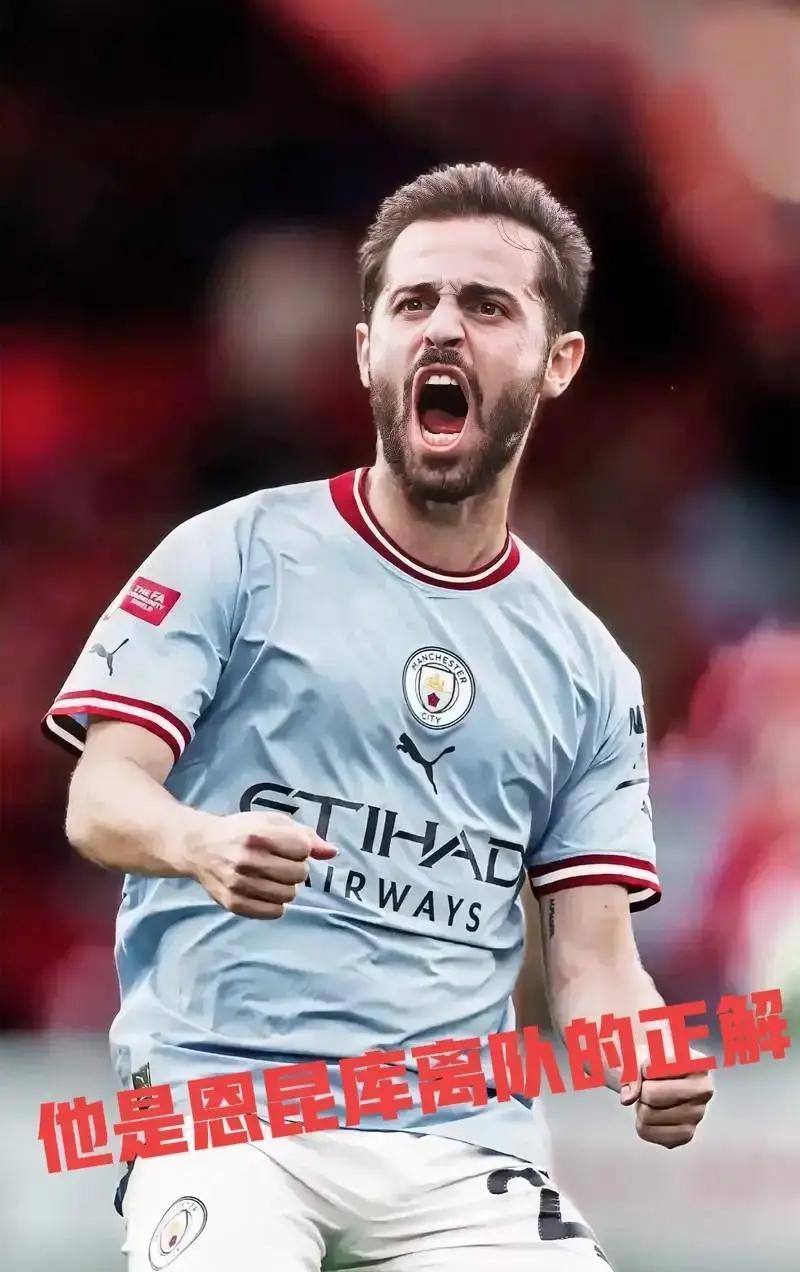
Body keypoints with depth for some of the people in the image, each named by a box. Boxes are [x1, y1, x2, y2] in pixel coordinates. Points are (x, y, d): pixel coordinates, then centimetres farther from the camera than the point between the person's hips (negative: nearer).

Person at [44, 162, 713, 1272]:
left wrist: (655, 1061, -10)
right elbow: (101, 801, -1)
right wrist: (203, 843, -25)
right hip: (227, 1099, -3)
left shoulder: (589, 670, 16)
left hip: (465, 1141, 3)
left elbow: (592, 955, 12)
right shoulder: (241, 556, 6)